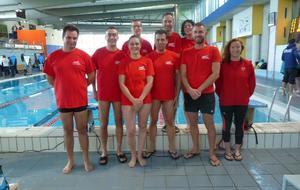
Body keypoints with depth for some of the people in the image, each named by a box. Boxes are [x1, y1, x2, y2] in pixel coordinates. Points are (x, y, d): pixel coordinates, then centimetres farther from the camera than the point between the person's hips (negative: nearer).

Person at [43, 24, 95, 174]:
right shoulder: (53, 57, -1)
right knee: (67, 131, 12)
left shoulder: (83, 56, -4)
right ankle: (70, 161, 28)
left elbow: (92, 76, 3)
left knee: (82, 130, 9)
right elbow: (50, 79, 8)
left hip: (80, 101, -1)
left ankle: (86, 160, 23)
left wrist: (79, 87, 2)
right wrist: (64, 87, 3)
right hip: (62, 101, 1)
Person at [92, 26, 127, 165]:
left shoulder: (122, 54, -1)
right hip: (103, 94, 0)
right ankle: (104, 152, 21)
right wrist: (94, 90, 3)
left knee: (119, 122, 8)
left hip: (118, 94, 0)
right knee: (103, 123, 7)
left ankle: (119, 151, 22)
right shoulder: (98, 53, -1)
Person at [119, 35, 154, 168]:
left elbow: (150, 82, -3)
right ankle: (133, 155, 20)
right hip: (128, 100, -1)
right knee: (130, 130, -1)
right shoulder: (124, 62, 1)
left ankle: (140, 154, 26)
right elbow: (121, 84, -4)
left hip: (145, 100, 1)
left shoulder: (147, 61, 2)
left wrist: (141, 98, -12)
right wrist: (133, 99, -12)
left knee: (142, 127, 9)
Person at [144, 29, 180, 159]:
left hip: (169, 95, 0)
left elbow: (177, 77, 2)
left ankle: (172, 148, 21)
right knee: (153, 121, 10)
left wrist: (177, 95, -1)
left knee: (170, 121, 9)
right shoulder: (149, 57, -1)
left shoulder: (174, 56, -1)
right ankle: (152, 147, 24)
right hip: (154, 95, 0)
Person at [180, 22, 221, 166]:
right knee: (193, 122, 12)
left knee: (209, 124, 3)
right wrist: (189, 89, -13)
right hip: (189, 93, 3)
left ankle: (212, 153, 17)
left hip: (207, 93, -3)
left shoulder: (213, 51, -2)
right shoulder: (186, 53, 6)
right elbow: (183, 74, 2)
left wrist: (200, 89, -14)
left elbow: (215, 74, -9)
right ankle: (195, 149, 29)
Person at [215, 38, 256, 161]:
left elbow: (252, 83, 6)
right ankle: (228, 151, 24)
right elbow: (218, 82, 0)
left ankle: (237, 151, 27)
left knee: (239, 125, 11)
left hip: (242, 102, 2)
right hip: (225, 102, -1)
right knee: (226, 126, 8)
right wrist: (221, 95, 1)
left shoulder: (248, 64, -1)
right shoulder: (223, 64, -6)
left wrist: (247, 95, 6)